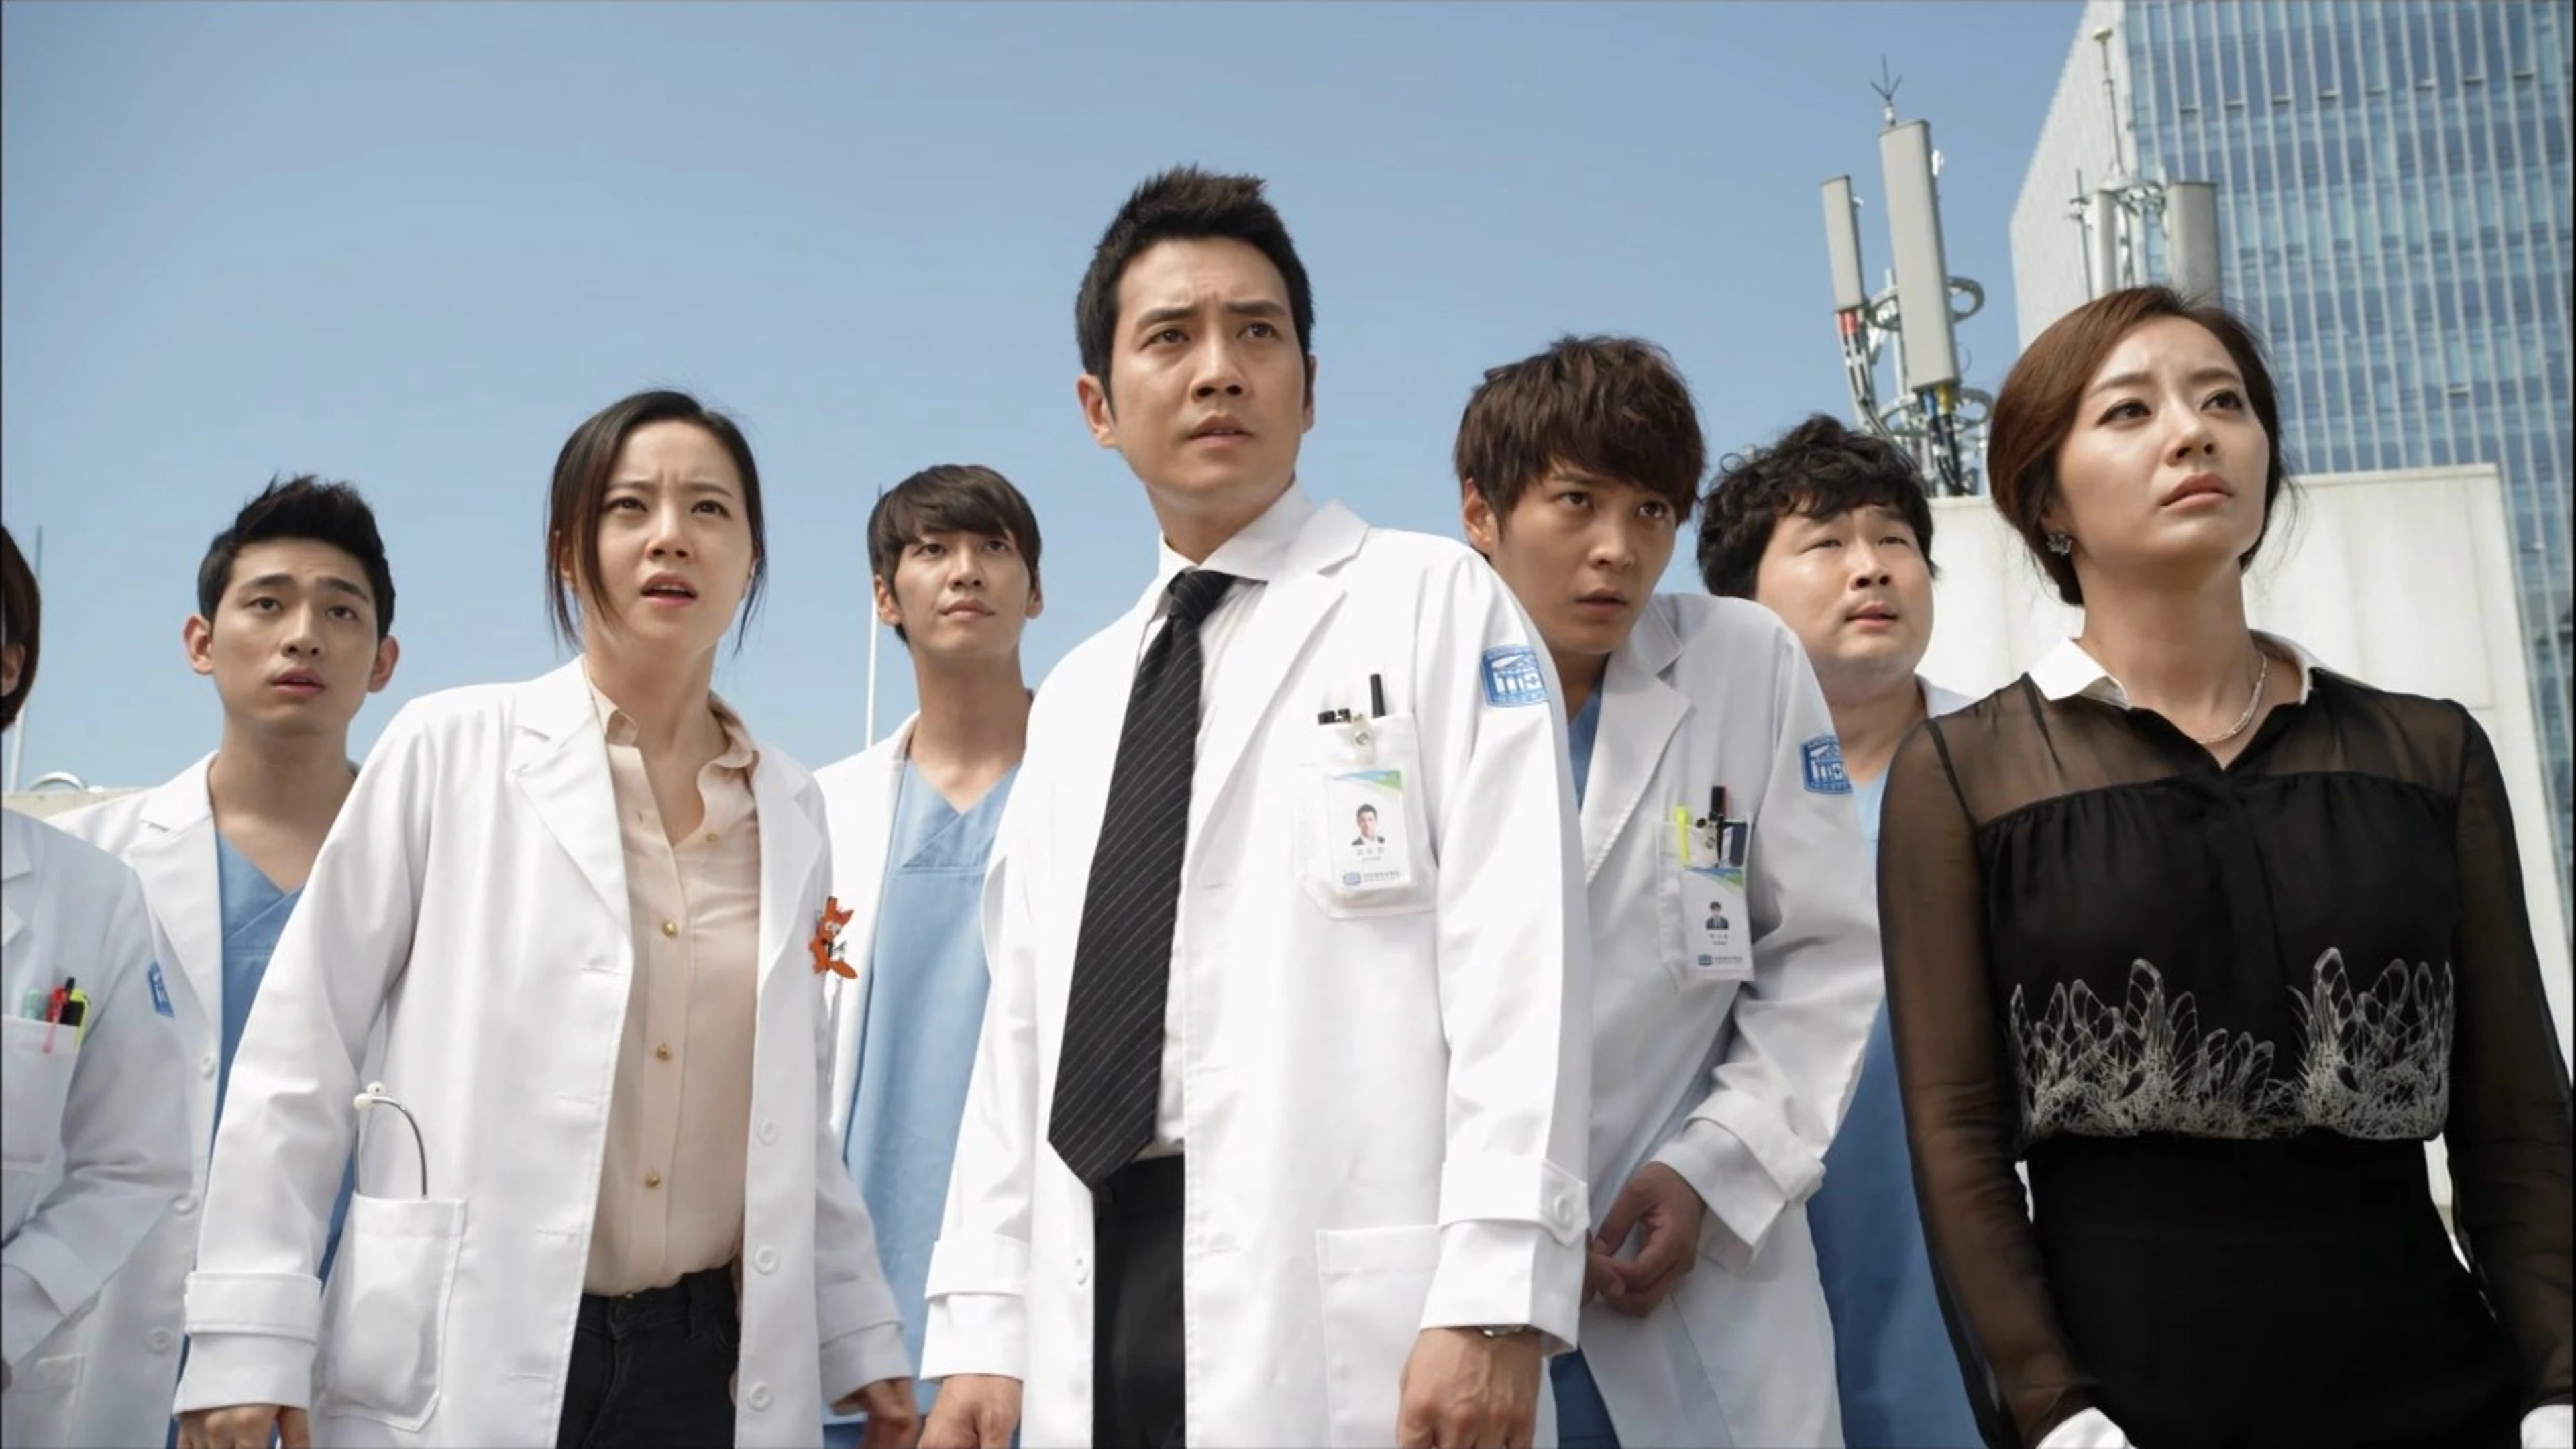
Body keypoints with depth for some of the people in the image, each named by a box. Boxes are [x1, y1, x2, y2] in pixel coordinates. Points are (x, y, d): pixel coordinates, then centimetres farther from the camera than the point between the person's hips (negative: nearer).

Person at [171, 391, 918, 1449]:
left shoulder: (790, 811, 7)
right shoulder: (452, 750, -3)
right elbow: (301, 1049, -3)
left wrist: (864, 1338, 14)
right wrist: (246, 1344, -7)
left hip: (711, 1361, 3)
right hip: (466, 1361, -3)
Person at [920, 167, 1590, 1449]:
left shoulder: (1433, 602, 1)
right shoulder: (1076, 699, 18)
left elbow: (1516, 960, -9)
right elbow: (1023, 1021, 14)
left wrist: (1495, 1297, -18)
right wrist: (980, 1329, 7)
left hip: (1341, 1312, -5)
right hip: (1100, 1297, 5)